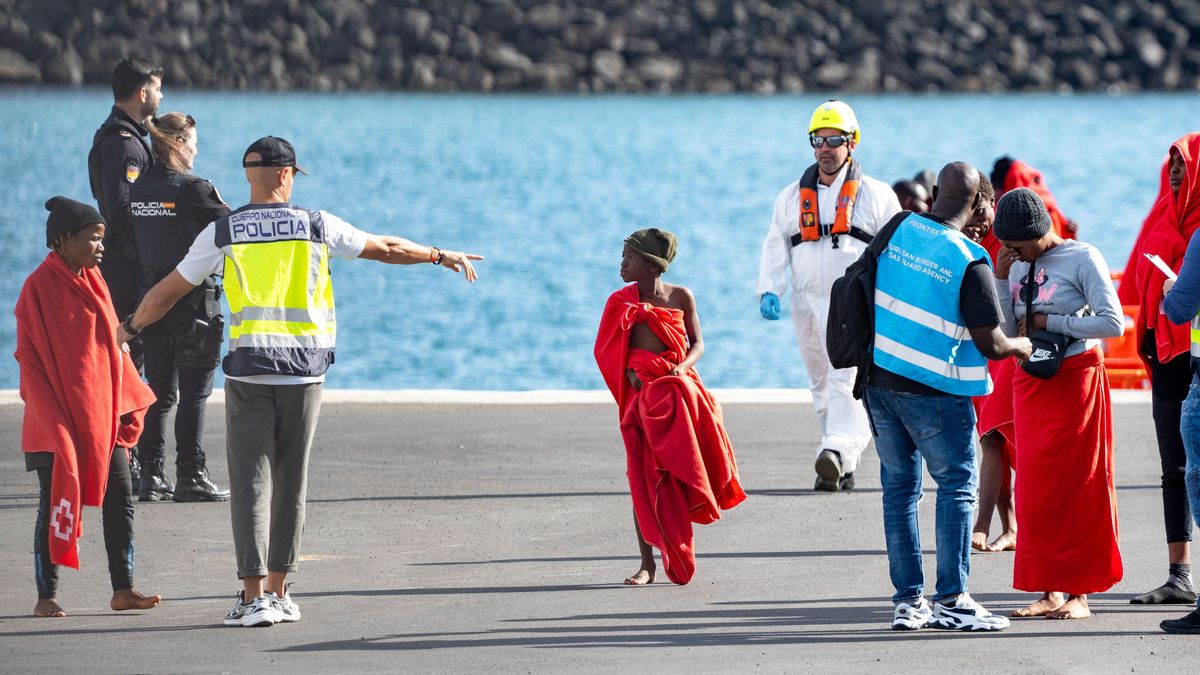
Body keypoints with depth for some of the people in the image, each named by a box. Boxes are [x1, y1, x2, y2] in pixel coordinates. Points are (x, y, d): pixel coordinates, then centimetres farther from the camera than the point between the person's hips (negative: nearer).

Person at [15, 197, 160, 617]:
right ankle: (46, 595, 7)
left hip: (101, 418, 6)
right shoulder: (40, 288, -10)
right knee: (56, 505, 0)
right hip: (58, 423, -6)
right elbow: (31, 361, -11)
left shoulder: (93, 282, 10)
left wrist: (125, 416, 10)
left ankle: (123, 589, 9)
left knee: (120, 500, 4)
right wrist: (53, 421, -16)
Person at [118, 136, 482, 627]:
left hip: (248, 370, -1)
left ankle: (254, 597, -10)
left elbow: (169, 290, 10)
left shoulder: (223, 233, 2)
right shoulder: (316, 226, 3)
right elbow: (387, 249, 13)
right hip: (303, 369, 1)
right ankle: (278, 591, 17)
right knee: (291, 482, 11)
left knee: (250, 481, -2)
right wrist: (441, 256, 29)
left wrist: (131, 326, 28)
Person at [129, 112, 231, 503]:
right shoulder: (192, 189, -15)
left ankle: (151, 476, 10)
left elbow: (132, 243, 11)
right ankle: (190, 478, -1)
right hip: (193, 299, -6)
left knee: (159, 391, 12)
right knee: (194, 393, -1)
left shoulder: (138, 190, 6)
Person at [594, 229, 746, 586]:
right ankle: (647, 565, 3)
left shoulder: (681, 297, 2)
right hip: (641, 395, 0)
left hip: (678, 391, 0)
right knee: (643, 479, -1)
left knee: (679, 473, -5)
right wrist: (629, 374, -11)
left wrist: (683, 367, -13)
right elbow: (606, 352, 6)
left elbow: (697, 344, 6)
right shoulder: (621, 302, 1)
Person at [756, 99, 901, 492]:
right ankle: (843, 467, 17)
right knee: (822, 385, 9)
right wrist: (769, 291, -4)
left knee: (847, 379, -21)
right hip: (808, 304, 5)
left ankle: (839, 451, -36)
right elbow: (775, 250, 12)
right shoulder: (793, 197, 15)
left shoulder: (876, 195, 5)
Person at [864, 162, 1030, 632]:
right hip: (934, 391, -6)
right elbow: (990, 345, -14)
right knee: (957, 487, 3)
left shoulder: (898, 229, 1)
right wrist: (1021, 346, 9)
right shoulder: (970, 262, -16)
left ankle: (908, 600, 11)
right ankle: (950, 601, -2)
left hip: (878, 377, 6)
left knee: (899, 486, 11)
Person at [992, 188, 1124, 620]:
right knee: (1034, 486, 4)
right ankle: (1049, 590, 9)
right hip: (1030, 384, 6)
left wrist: (1050, 322, -13)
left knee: (1075, 484, -2)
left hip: (1074, 378, -6)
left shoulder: (1082, 259, -9)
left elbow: (1113, 323, -15)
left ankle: (1078, 592, 2)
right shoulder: (1018, 265, 6)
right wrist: (1001, 277, -5)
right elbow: (1007, 330, 5)